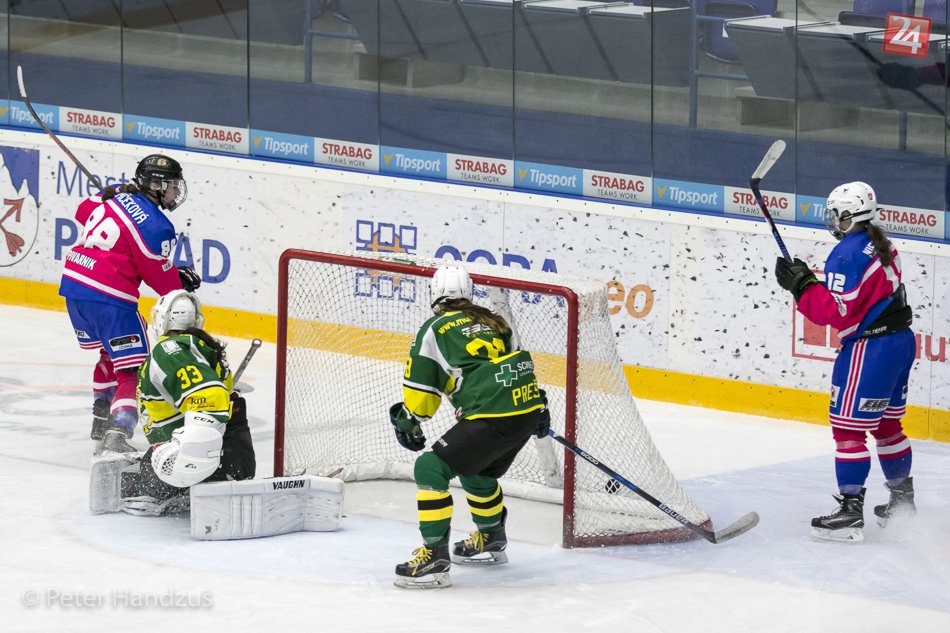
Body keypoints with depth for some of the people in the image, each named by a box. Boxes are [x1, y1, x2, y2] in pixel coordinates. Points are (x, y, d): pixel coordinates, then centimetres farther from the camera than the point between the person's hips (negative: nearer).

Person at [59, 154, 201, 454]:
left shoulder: (113, 196, 8)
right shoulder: (156, 227, -15)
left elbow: (83, 212, 28)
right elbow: (160, 277, -6)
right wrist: (182, 281, 14)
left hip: (73, 284, 9)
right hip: (109, 298, -9)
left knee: (112, 353, 30)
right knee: (132, 367, -8)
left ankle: (101, 420, 40)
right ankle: (117, 435, -25)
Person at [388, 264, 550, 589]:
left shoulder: (434, 330, 5)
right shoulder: (492, 321, 24)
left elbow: (420, 389, 8)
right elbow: (522, 362, 30)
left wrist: (407, 422, 26)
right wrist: (540, 408, 40)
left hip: (492, 416, -8)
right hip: (528, 410, 8)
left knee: (432, 467, -6)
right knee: (475, 469, 32)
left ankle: (435, 557, -12)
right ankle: (491, 541, 50)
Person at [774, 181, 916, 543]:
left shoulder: (847, 255, -18)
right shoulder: (881, 246, 12)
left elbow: (834, 311, -22)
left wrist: (800, 284, -15)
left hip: (870, 349, -10)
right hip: (900, 340, 10)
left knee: (848, 427, -6)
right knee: (886, 425, 22)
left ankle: (850, 513, -8)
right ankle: (902, 500, 32)